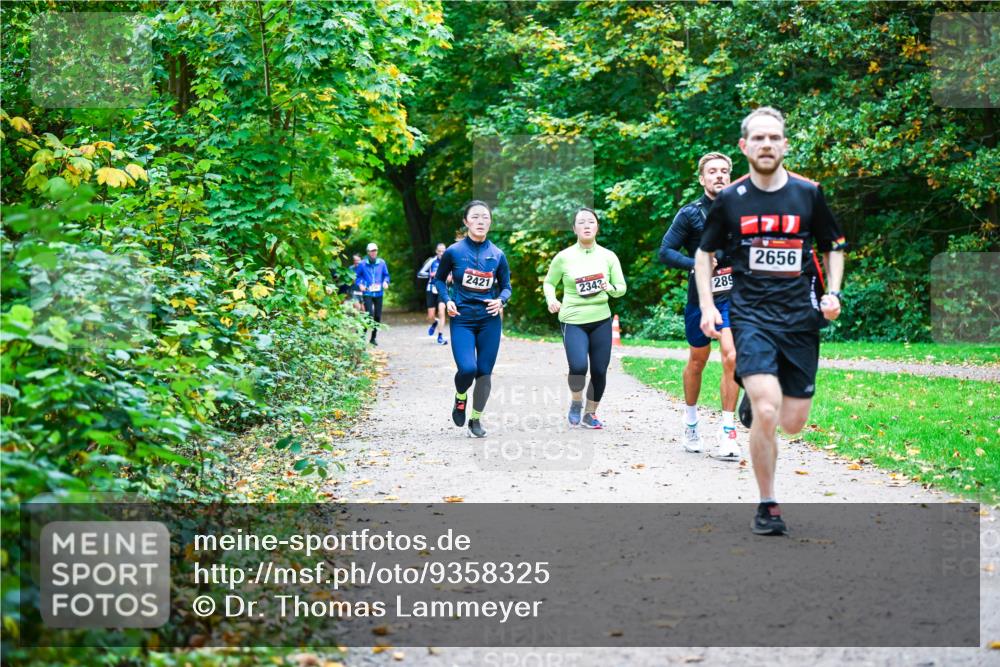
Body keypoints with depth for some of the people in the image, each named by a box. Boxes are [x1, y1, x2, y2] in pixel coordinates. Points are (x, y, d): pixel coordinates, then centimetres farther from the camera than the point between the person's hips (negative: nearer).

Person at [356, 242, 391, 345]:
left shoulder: (381, 263, 4)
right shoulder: (362, 264, -2)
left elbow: (386, 275, 12)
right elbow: (358, 276, 8)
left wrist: (385, 282, -7)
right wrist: (360, 284, -9)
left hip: (379, 293, 3)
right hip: (367, 293, -3)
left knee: (378, 316, 8)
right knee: (370, 315, -16)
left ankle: (373, 337, 21)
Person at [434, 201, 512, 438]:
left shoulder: (498, 255, 2)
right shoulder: (453, 251, -3)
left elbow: (506, 286, 13)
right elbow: (439, 279, 11)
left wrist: (501, 301, -7)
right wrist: (447, 300, -6)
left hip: (490, 320, 2)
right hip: (462, 320, -2)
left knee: (484, 372, 3)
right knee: (467, 369, -18)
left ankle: (476, 419, 23)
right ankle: (460, 397, 16)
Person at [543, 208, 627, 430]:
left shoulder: (608, 256, 3)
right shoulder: (564, 257, -1)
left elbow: (622, 287, 7)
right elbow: (549, 282, 11)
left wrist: (610, 288, -16)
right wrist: (551, 299, -9)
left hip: (601, 320, 3)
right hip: (573, 320, -2)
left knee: (600, 370, 4)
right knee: (578, 366, -20)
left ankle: (590, 413, 26)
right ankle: (576, 402, 12)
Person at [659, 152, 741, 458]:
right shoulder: (690, 213, -5)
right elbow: (665, 252, -8)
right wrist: (695, 264, -21)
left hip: (732, 297, 1)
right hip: (700, 297, -1)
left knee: (732, 358, -15)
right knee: (697, 361, 13)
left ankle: (727, 433, -10)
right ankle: (691, 421, 36)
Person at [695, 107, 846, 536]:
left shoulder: (808, 193, 3)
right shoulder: (729, 199, 1)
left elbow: (834, 247, 16)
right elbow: (704, 253, 13)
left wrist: (832, 294, 1)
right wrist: (707, 306, 3)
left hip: (801, 319, 2)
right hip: (750, 317, -2)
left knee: (793, 423, 2)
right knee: (766, 412, -20)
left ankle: (756, 400, 38)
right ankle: (767, 506, -3)